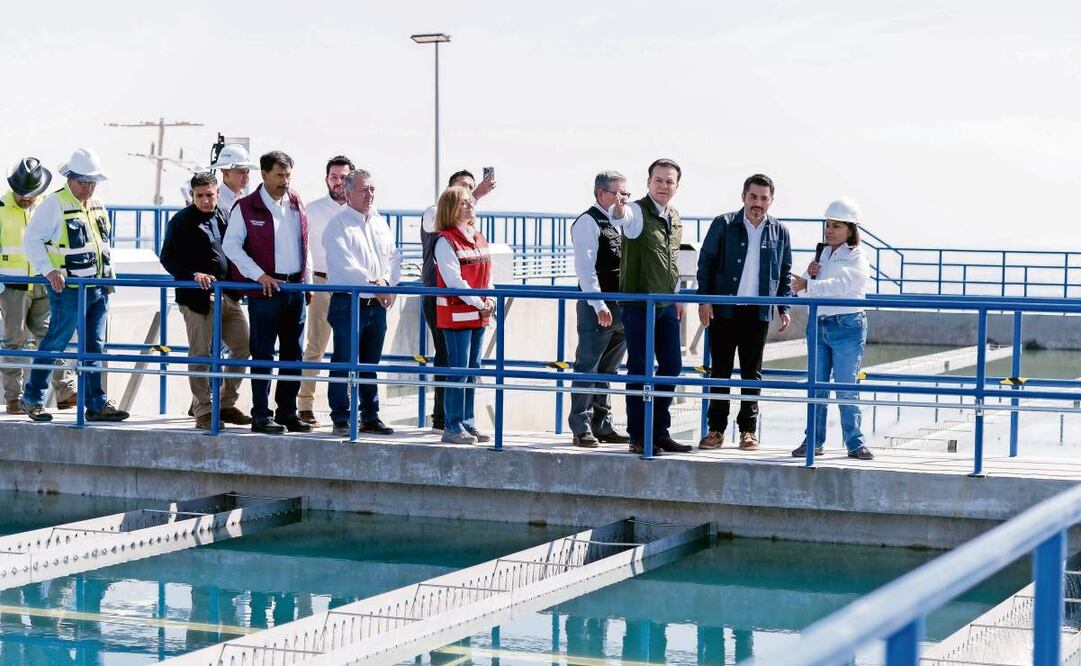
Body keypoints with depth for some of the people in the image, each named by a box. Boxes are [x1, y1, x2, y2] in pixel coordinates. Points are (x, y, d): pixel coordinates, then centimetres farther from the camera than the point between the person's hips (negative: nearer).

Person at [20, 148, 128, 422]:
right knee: (54, 343, -1)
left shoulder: (97, 204, 14)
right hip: (69, 288, -7)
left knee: (94, 348, 8)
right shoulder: (55, 204, -10)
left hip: (99, 288, 7)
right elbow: (32, 239, -11)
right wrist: (49, 271, -20)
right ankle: (32, 399, 11)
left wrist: (108, 271, 18)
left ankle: (97, 404, 10)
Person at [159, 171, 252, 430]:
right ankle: (203, 411, 5)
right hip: (198, 297, -7)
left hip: (228, 295, 7)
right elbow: (167, 257, -8)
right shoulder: (182, 221, -4)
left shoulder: (223, 217, 15)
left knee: (243, 345, 7)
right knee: (201, 355, -2)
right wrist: (193, 274, -21)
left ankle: (226, 403, 19)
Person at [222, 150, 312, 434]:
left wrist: (308, 281, 14)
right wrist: (260, 275, -16)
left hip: (296, 288, 6)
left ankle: (287, 413, 16)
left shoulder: (297, 205, 12)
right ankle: (261, 416, 0)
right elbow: (230, 245, -9)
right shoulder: (246, 207, -5)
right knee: (263, 354, -3)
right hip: (265, 291, -6)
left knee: (293, 353, 8)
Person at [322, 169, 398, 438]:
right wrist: (372, 285, -18)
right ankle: (341, 420, 1)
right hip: (348, 303, -6)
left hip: (377, 304, 6)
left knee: (370, 363, 12)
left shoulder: (380, 223, 15)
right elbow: (345, 265, -15)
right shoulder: (338, 224, -6)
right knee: (344, 363, -4)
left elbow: (392, 258, 14)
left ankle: (370, 416, 19)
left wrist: (386, 281, -6)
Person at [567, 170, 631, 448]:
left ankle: (603, 426, 19)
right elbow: (585, 267, -15)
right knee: (588, 368, -4)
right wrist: (599, 305, -21)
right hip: (597, 307, -8)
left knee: (608, 370, 13)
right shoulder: (588, 222, -8)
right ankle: (581, 429, -2)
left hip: (622, 307, 8)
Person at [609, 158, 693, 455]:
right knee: (640, 369, -3)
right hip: (638, 304, -7)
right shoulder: (638, 211, -11)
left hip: (667, 305, 7)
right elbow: (624, 217, -36)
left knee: (672, 365, 10)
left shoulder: (675, 218, 12)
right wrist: (618, 211, -59)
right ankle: (638, 437, 4)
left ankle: (660, 431, 21)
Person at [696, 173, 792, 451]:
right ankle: (716, 429, 7)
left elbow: (784, 273, 12)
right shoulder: (723, 225, 0)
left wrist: (784, 308, 6)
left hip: (758, 313, 1)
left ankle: (748, 430, 13)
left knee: (752, 373, 7)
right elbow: (706, 262, 2)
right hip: (723, 310, -1)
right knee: (720, 370, 2)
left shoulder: (779, 232, 6)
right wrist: (704, 299, -5)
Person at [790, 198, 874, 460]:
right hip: (818, 325, 6)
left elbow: (841, 285, -22)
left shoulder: (857, 257, -4)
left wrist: (809, 285, -32)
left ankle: (855, 442, 1)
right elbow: (801, 291, 13)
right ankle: (814, 440, 10)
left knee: (846, 388, -5)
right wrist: (810, 274, -7)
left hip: (847, 325, -6)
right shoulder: (821, 254, 15)